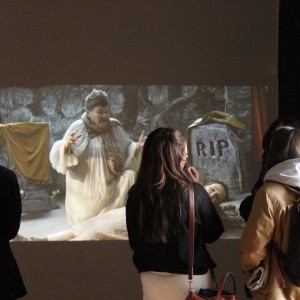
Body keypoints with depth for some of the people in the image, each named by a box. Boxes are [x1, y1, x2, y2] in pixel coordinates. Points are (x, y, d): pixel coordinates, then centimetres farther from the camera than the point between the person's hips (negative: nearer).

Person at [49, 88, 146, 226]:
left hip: (111, 190, 3)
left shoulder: (114, 127, 0)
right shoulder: (78, 128, -9)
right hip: (85, 192, -3)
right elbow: (59, 158, -12)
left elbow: (127, 151, 6)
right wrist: (66, 146, -34)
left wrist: (137, 147, -16)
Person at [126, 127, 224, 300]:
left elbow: (134, 242, 5)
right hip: (191, 279, -3)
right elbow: (213, 234, -2)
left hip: (151, 281, 3)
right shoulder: (192, 192, -17)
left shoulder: (136, 194, -7)